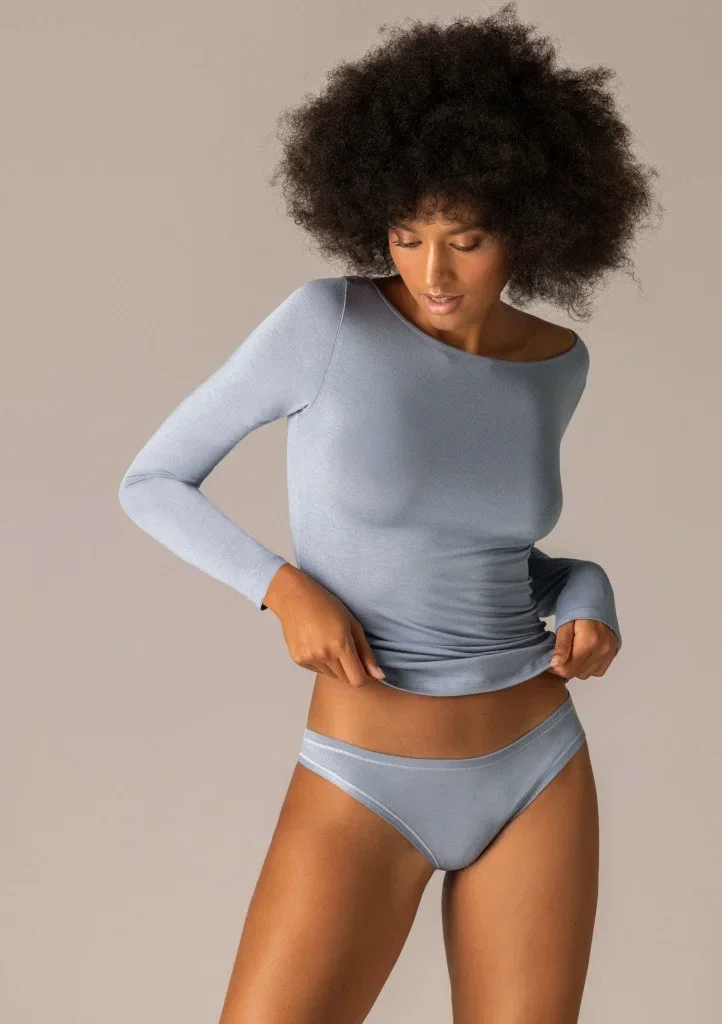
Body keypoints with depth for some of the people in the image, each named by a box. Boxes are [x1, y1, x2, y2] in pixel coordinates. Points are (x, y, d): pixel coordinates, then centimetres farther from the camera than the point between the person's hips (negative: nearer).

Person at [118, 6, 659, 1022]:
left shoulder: (553, 362, 2)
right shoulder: (325, 318, -12)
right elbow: (151, 483, -4)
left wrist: (587, 595, -3)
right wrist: (286, 589, -20)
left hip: (535, 766, 4)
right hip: (368, 785, -3)